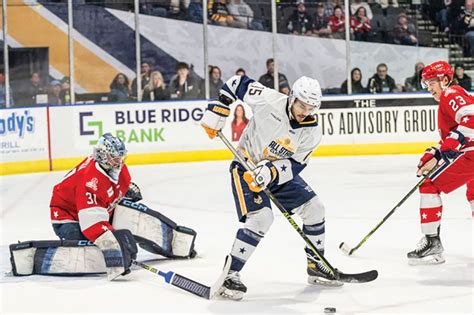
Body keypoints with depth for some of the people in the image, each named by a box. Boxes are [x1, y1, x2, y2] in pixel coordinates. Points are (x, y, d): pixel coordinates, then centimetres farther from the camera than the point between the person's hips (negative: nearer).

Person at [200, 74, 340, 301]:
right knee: (260, 217, -25)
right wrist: (216, 111, -14)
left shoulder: (312, 132, -12)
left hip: (280, 171, 6)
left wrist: (270, 172, -33)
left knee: (313, 208, 2)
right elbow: (238, 83, -10)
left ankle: (316, 267, 19)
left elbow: (294, 165, -14)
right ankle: (230, 275, -18)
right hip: (247, 167, -6)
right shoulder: (269, 99, -23)